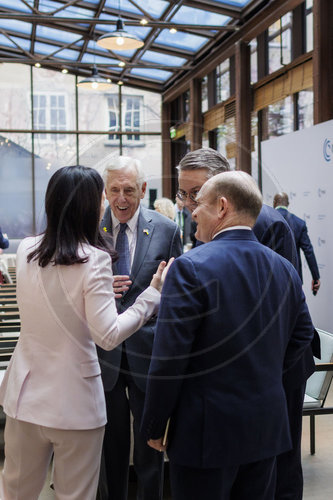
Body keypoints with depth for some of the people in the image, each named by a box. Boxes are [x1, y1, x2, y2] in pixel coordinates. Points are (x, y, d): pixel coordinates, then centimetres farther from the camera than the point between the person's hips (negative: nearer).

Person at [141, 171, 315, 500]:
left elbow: (168, 358, -18)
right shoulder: (285, 269, 3)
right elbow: (302, 334, 14)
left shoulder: (190, 268, -18)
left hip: (208, 433, -6)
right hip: (267, 429, 6)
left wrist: (154, 427, -7)